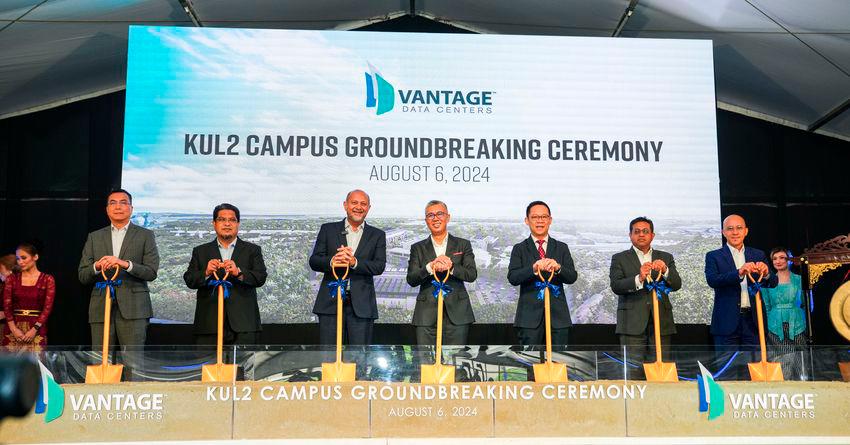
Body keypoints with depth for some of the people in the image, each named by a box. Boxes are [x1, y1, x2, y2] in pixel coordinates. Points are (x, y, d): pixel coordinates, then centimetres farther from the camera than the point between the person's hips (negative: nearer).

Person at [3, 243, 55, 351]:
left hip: (37, 329, -2)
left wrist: (34, 329, -12)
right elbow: (6, 306, 3)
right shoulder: (12, 279, 10)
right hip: (13, 328, 2)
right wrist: (13, 329, -8)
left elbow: (48, 307, -3)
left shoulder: (47, 279, 3)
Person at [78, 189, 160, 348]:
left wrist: (126, 264, -17)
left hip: (133, 309, -3)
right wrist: (97, 267, -10)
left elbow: (151, 272, -1)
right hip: (101, 309, 3)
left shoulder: (145, 236, 9)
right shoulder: (94, 237, 17)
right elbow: (82, 276, 11)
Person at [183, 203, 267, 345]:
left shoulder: (252, 250, 11)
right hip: (209, 325, 1)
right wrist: (206, 273, -18)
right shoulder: (201, 251, 15)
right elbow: (189, 280, 4)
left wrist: (238, 272, -22)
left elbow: (261, 278, -3)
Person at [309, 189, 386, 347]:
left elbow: (379, 266, -2)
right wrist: (332, 261, -19)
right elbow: (314, 261, 3)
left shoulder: (377, 235, 11)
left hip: (361, 305, 0)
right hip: (330, 302, 0)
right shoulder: (328, 229, 11)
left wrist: (354, 262, -18)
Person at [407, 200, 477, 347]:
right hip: (427, 315, 1)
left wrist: (450, 267, -17)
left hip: (456, 314, 0)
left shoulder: (463, 245, 11)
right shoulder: (418, 248, 12)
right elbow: (411, 279, 0)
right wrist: (430, 267, -17)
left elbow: (472, 275, 0)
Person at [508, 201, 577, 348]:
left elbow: (572, 277, 2)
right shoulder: (520, 249, 6)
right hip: (530, 316, -2)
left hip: (558, 315, 2)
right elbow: (512, 278, -8)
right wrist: (533, 268, -26)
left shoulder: (562, 248, 12)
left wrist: (558, 267, -20)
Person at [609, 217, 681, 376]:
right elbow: (616, 286, -7)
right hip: (633, 324, -2)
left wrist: (665, 271, -18)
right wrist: (638, 279, -23)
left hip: (661, 322, 2)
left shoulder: (665, 258, 15)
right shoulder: (619, 259, 8)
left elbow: (676, 285, 3)